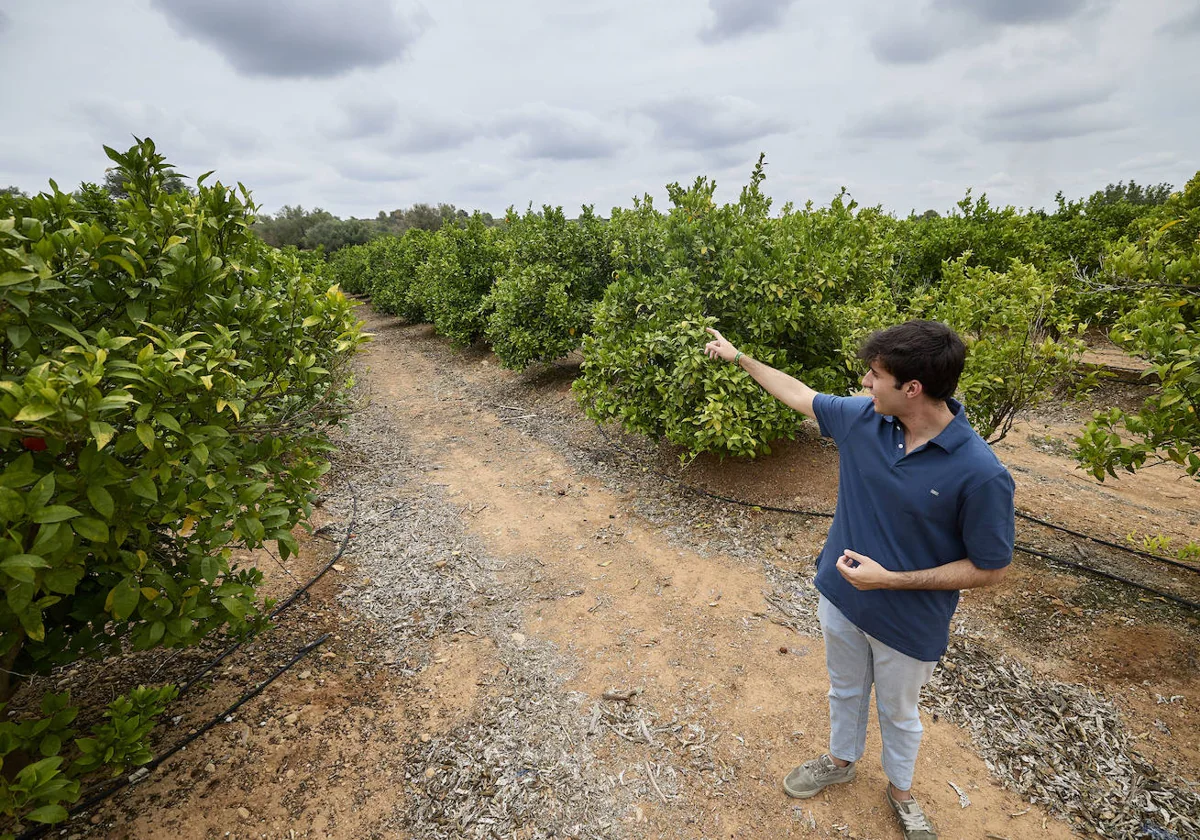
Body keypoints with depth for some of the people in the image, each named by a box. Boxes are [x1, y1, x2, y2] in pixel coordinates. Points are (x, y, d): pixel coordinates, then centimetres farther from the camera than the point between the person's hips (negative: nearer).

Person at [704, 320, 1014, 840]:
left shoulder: (981, 474, -29)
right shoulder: (862, 417, -15)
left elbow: (990, 569, -18)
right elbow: (800, 395, 1)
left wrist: (890, 579, -25)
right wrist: (738, 357, 8)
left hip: (909, 625, -4)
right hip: (841, 598, 4)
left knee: (897, 713, 25)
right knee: (845, 692, 29)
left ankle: (900, 790, 55)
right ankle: (841, 760, 58)